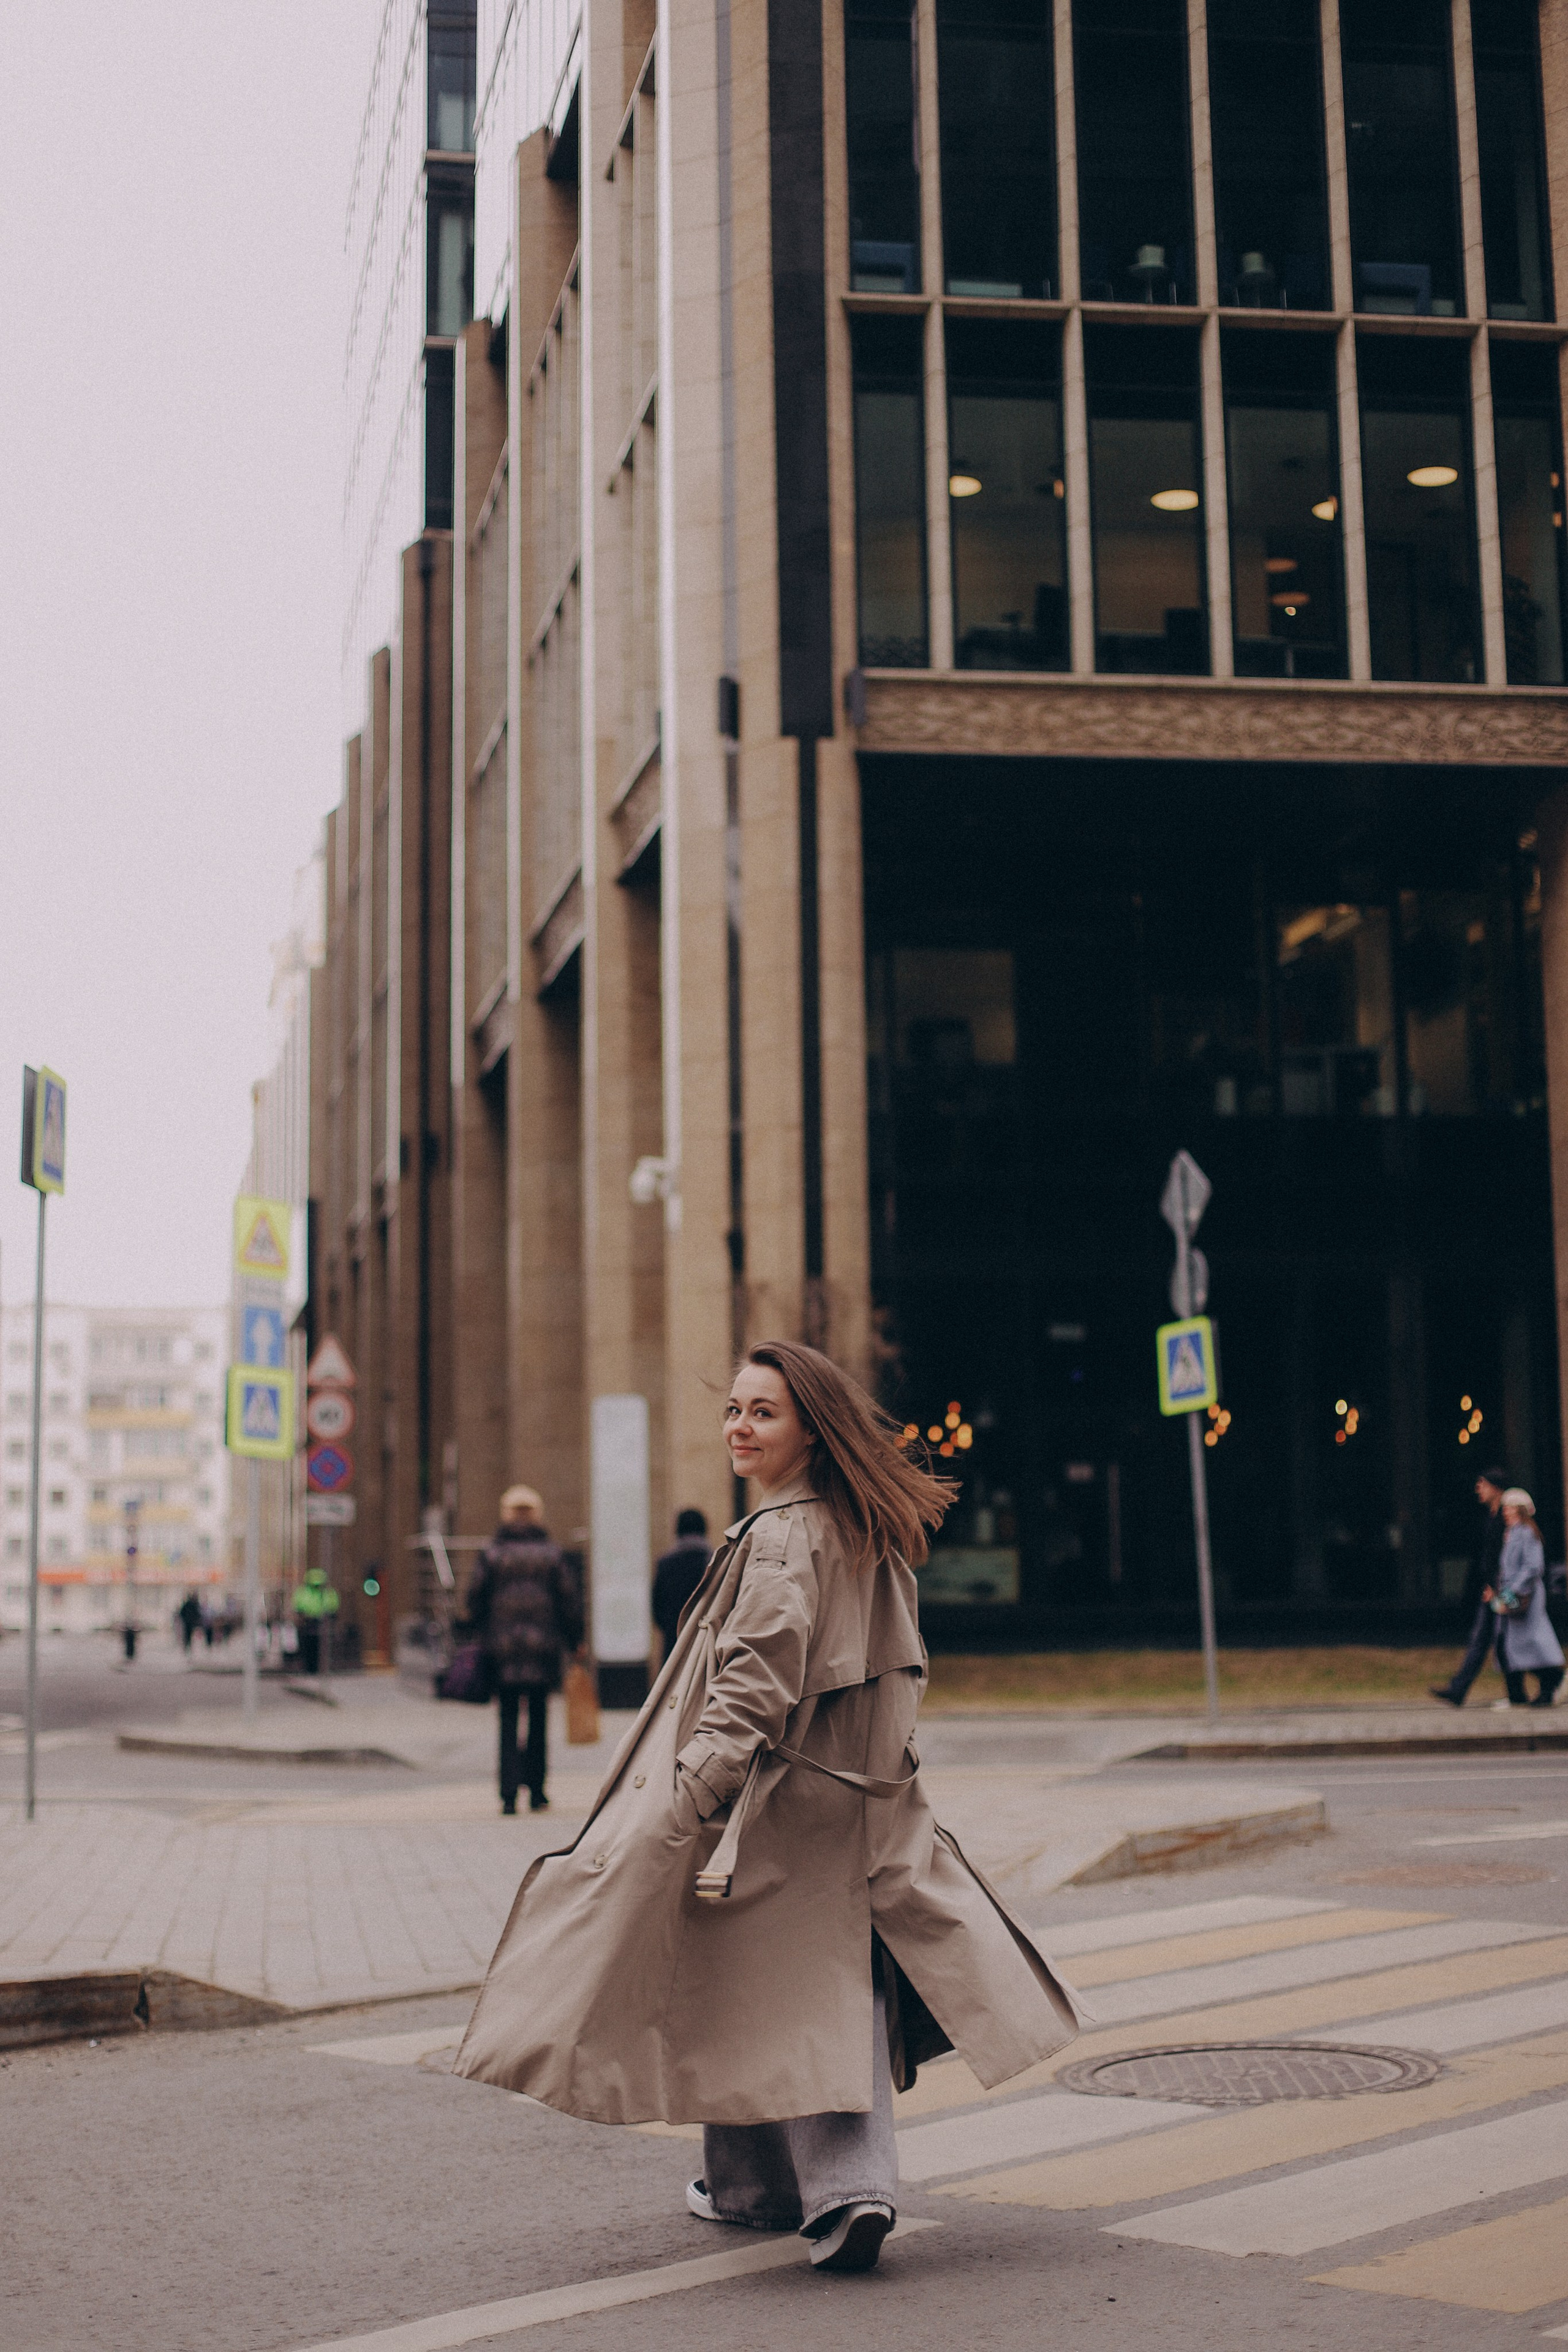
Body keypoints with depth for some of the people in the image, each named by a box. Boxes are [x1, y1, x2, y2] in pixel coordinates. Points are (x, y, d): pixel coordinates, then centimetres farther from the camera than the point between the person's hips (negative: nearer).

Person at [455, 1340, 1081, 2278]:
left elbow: (753, 1685, -24)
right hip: (855, 1811, 8)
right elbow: (891, 1678, 18)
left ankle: (755, 2185, 20)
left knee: (752, 1991, 7)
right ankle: (851, 2187, -2)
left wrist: (687, 1798, -25)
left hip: (771, 1806, -8)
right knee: (838, 1993, 7)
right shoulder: (864, 1535, 10)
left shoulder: (782, 1540, -17)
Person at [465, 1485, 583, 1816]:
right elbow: (569, 1600, 0)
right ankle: (536, 1791, 14)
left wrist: (479, 1634, 9)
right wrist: (573, 1640, 8)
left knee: (508, 1721, 5)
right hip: (543, 1649, 1)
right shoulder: (551, 1555, 0)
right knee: (539, 1720, 12)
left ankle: (509, 1793, -6)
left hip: (503, 1650, -1)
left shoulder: (492, 1554, -2)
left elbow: (476, 1598, -3)